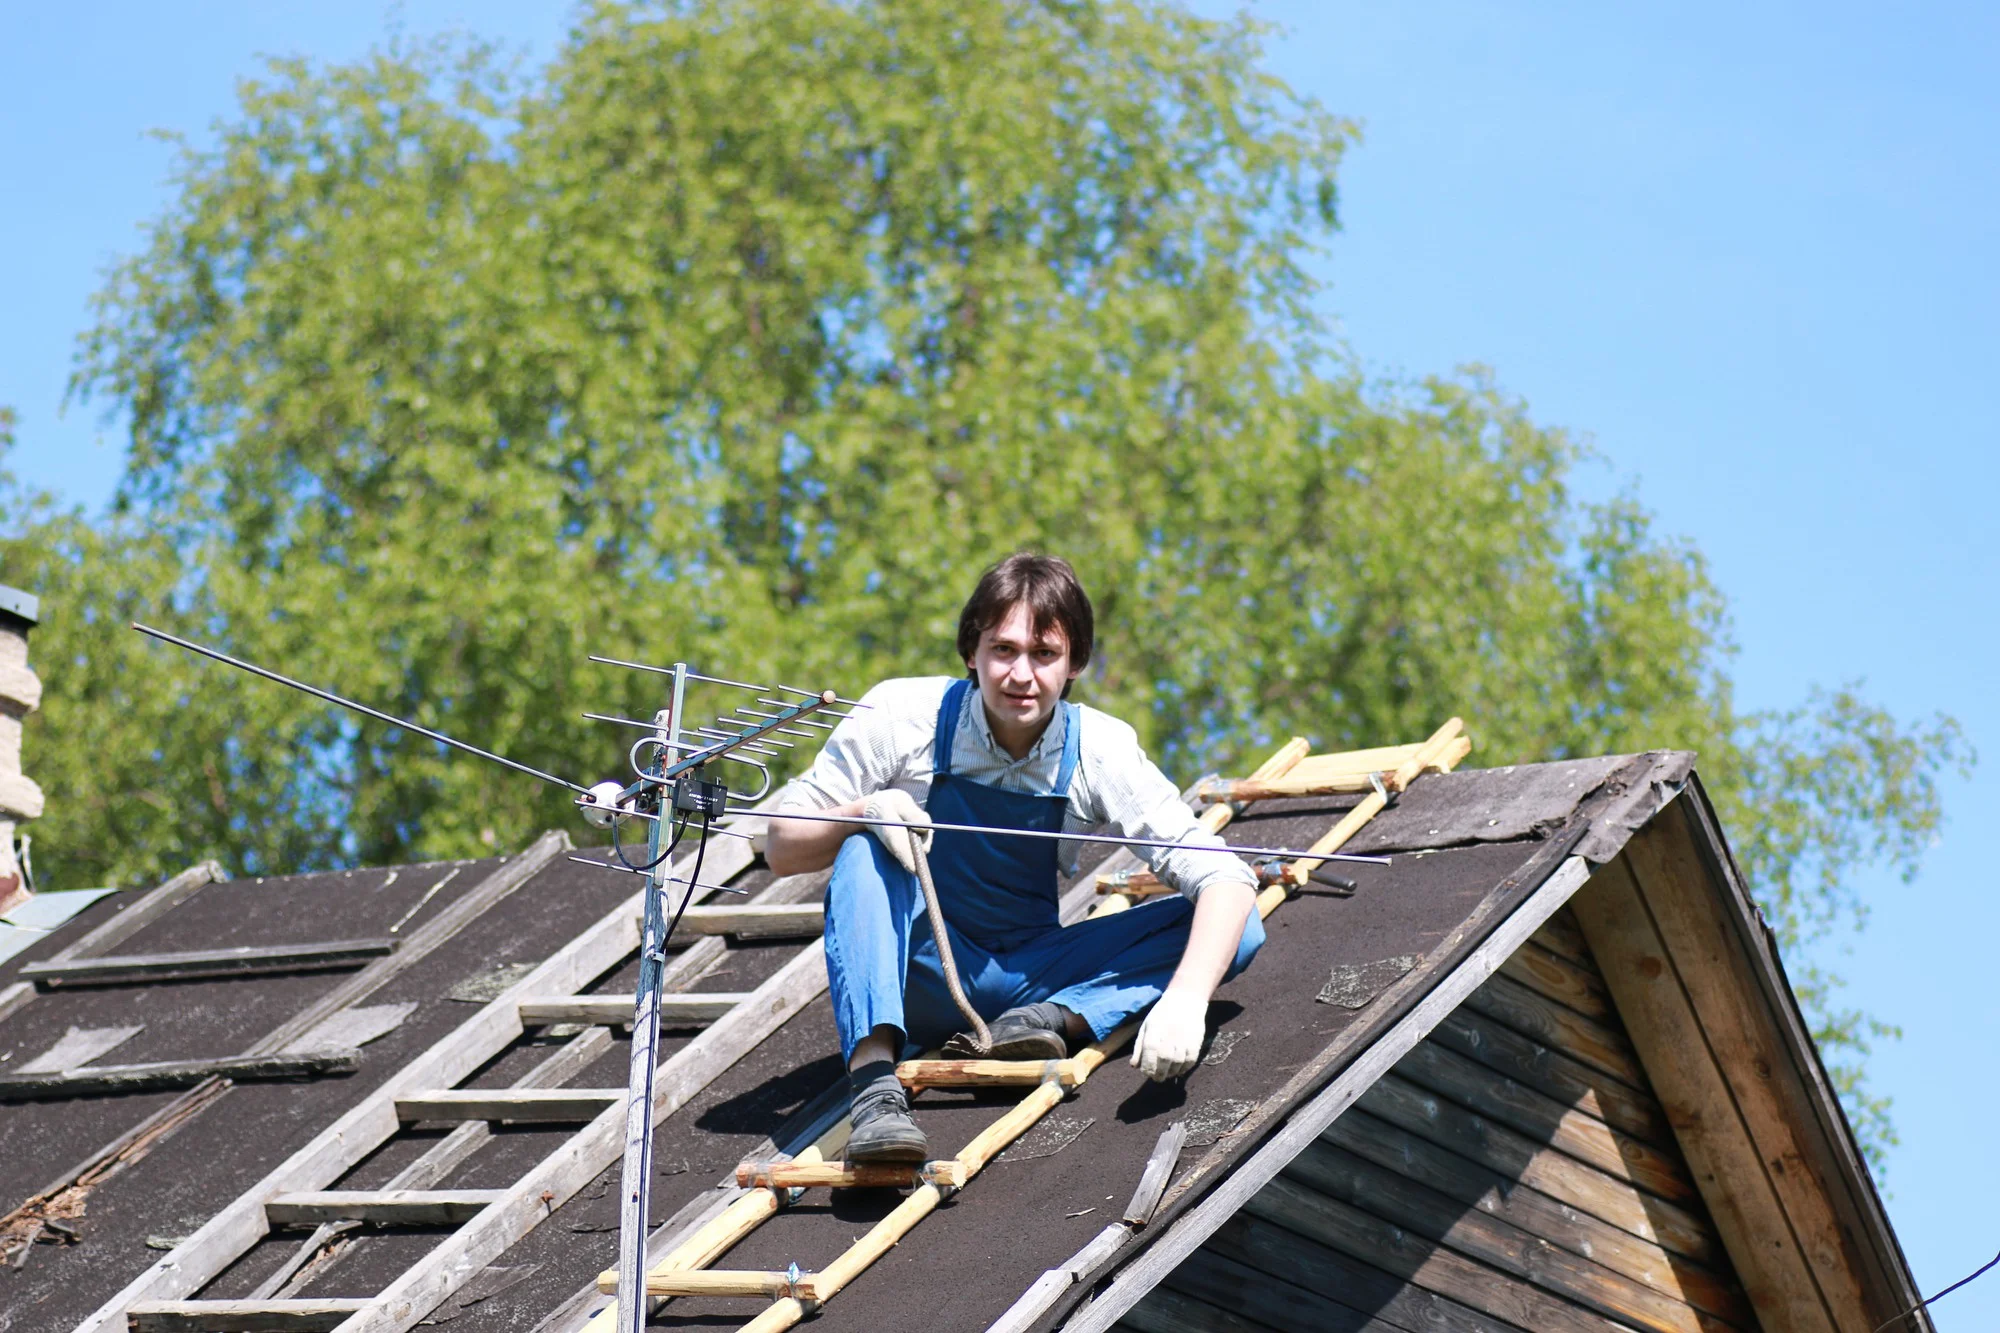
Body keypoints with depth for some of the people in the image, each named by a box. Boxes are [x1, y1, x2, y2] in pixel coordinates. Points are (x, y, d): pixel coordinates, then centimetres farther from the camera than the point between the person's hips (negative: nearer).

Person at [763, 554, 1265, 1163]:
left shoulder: (1099, 751, -13)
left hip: (1027, 979, 1)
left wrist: (1186, 998, -38)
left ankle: (1052, 1019, -29)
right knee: (865, 850, -33)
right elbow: (780, 849, -10)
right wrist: (866, 811, -32)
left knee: (1237, 930, -15)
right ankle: (875, 1084, -45)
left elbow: (1227, 878, -19)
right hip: (917, 974, -1)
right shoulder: (899, 717, -15)